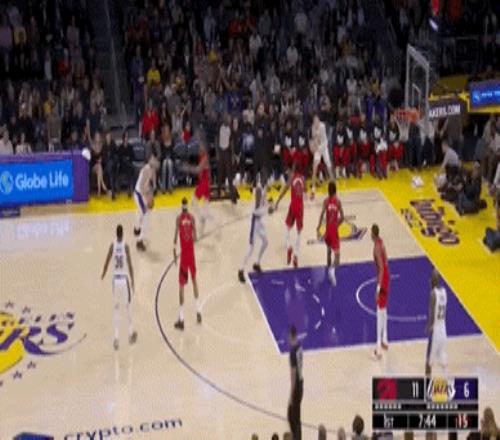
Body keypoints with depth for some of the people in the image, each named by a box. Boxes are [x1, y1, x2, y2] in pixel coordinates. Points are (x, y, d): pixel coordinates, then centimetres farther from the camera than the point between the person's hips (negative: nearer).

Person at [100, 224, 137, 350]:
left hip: (115, 279, 1)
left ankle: (116, 336, 1)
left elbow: (107, 263, -1)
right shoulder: (125, 246, -9)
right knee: (127, 306, 17)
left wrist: (103, 276, 17)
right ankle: (130, 333, 25)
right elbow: (130, 265, -10)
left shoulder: (112, 245, -4)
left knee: (116, 307, 11)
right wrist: (132, 281, -2)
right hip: (124, 279, -1)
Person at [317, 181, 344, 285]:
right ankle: (332, 269, -31)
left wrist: (318, 229, -18)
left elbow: (322, 214, -17)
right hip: (335, 230, -2)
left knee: (329, 250, 24)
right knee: (337, 253, -6)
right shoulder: (338, 201, -4)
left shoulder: (326, 201, -4)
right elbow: (342, 217, -7)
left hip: (328, 230, 2)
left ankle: (329, 268, 31)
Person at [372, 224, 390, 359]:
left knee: (380, 312, -9)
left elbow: (381, 268, -25)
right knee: (383, 309, 21)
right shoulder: (381, 242, 6)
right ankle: (384, 340, 32)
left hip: (382, 278, -10)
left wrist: (378, 288, -27)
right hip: (386, 276, 10)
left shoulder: (376, 247, -22)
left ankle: (379, 347, -10)